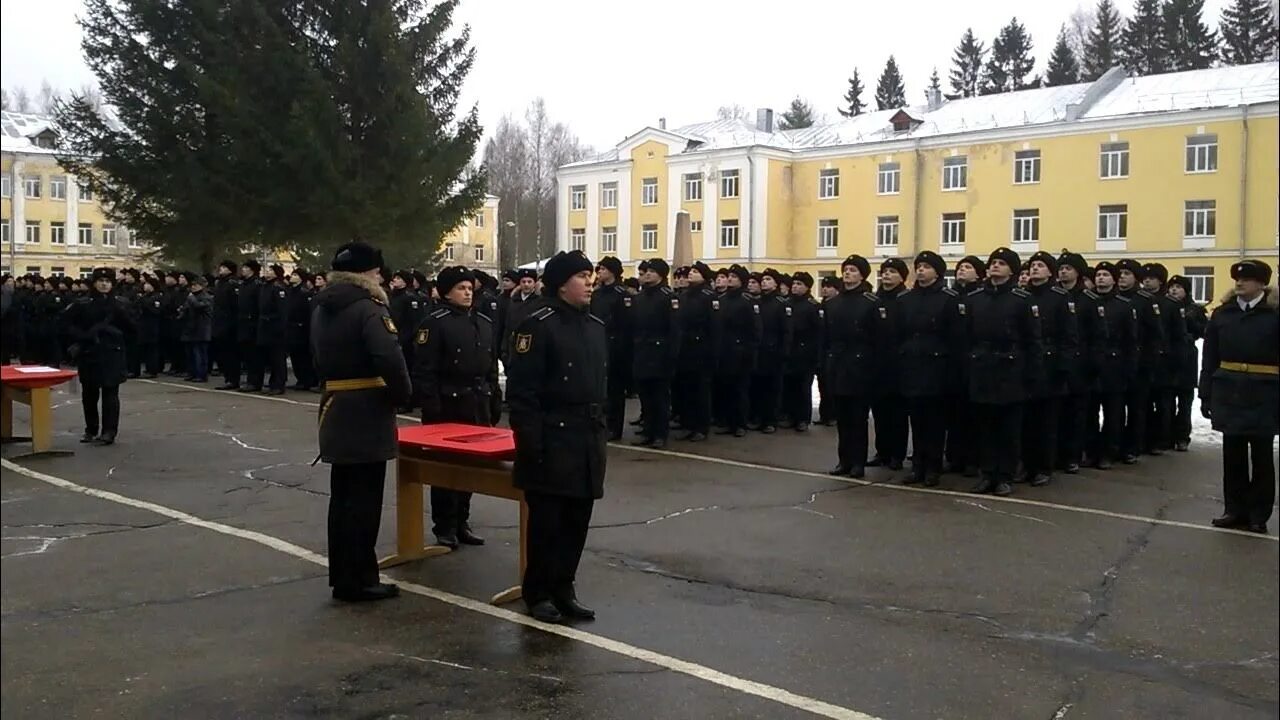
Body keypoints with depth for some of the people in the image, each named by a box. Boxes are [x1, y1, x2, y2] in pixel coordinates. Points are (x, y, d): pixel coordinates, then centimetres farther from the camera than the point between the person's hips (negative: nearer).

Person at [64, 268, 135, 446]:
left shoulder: (120, 304, 3)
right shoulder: (82, 304, 3)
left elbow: (130, 329, 2)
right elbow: (70, 326, 6)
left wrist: (122, 314, -15)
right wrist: (84, 336, -11)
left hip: (112, 354, -2)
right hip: (89, 354, 2)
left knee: (110, 393, -4)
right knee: (89, 393, 8)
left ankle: (109, 432, -3)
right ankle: (90, 430, 23)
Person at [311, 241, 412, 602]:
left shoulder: (321, 308, 12)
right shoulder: (368, 308, -16)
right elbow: (390, 360, -28)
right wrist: (402, 395, -13)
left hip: (335, 409, 9)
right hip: (367, 413, -8)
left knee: (342, 496, 15)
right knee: (363, 499, -1)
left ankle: (342, 576, 23)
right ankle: (358, 581, 5)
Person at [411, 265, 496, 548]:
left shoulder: (484, 323, 10)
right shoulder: (435, 323, -10)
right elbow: (424, 371, -14)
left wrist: (492, 401, 11)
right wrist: (431, 408, -18)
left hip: (476, 405, 6)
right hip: (447, 406, -6)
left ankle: (461, 523, 24)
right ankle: (445, 528, 13)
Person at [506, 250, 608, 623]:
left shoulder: (596, 326, 12)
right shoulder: (538, 325, -12)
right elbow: (521, 391, -15)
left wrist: (601, 431, 15)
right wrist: (531, 443, -18)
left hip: (588, 439, 7)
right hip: (552, 440, -7)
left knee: (577, 520, 12)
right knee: (546, 521, 2)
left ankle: (563, 590, 25)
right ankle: (538, 594, 17)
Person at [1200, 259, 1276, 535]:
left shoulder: (1274, 315, -5)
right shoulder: (1222, 314, 5)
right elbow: (1210, 359, 5)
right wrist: (1206, 395, 2)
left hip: (1263, 397, -3)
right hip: (1229, 395, 3)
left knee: (1260, 456, 7)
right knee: (1232, 454, 10)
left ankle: (1258, 515, 16)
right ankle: (1235, 509, 21)